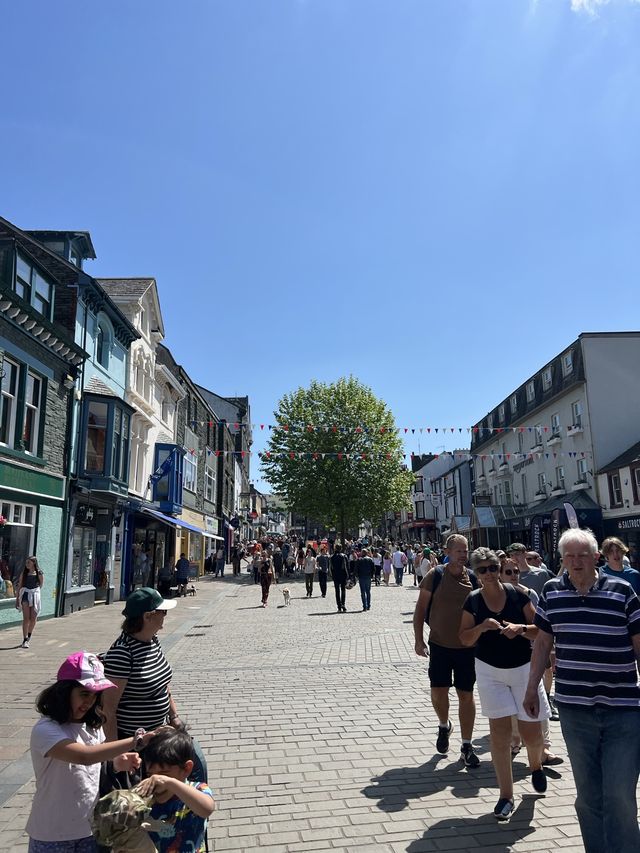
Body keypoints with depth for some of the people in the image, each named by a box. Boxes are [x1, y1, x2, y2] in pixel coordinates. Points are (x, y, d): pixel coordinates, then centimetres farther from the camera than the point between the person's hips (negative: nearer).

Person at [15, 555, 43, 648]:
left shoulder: (39, 573, -1)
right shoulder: (24, 573, 2)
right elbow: (19, 586, 4)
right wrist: (17, 599, 3)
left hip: (35, 595, 0)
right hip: (25, 595, 0)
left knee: (33, 618, 5)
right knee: (26, 618, -7)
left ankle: (29, 635, 29)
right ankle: (25, 640, -5)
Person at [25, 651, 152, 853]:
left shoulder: (92, 726, -3)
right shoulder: (45, 730, -23)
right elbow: (84, 756, -38)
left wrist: (117, 764, -11)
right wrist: (136, 740, -41)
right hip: (52, 835, -5)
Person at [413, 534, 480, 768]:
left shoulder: (473, 578, -3)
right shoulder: (435, 575, -8)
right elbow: (421, 608, -4)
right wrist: (419, 640, -8)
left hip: (467, 646, 1)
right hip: (440, 644, -1)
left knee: (466, 695, 6)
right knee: (438, 690, 4)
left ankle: (467, 746, 20)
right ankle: (444, 725, 35)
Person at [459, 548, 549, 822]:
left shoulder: (518, 594, -9)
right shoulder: (473, 601, -5)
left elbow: (539, 631, -6)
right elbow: (464, 639, -3)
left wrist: (521, 628, -25)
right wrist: (482, 627, -21)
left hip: (523, 668, 0)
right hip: (490, 671, 1)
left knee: (531, 731, 7)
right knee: (499, 732, -1)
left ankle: (536, 764, 42)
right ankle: (506, 795, 14)